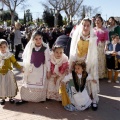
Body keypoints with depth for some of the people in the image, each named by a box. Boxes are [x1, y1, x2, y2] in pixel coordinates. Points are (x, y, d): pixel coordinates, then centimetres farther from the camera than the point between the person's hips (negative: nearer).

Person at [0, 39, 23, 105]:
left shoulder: (10, 55, -8)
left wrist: (20, 68, -17)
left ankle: (10, 97, 24)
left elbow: (15, 63, -7)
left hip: (8, 73, -1)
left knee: (10, 85, 7)